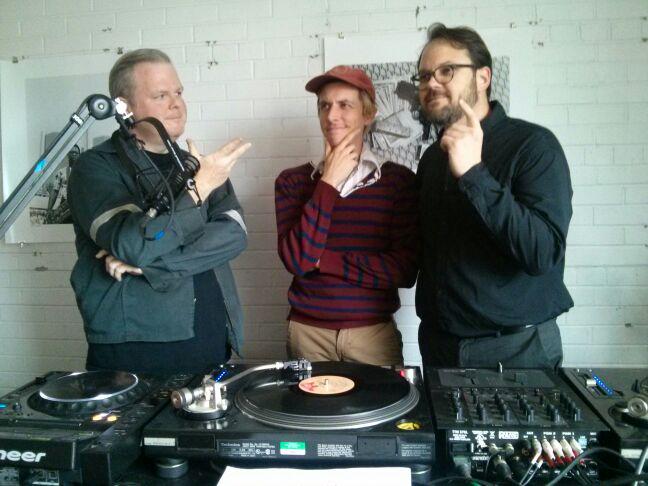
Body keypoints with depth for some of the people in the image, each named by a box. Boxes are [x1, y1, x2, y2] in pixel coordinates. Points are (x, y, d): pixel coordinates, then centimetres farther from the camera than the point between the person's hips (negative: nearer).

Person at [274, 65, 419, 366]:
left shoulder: (399, 180, -4)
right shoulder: (292, 181, 0)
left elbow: (404, 270, -11)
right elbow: (296, 259, -12)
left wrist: (322, 259, -12)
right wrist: (329, 183, -14)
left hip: (375, 333, -1)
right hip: (308, 332, 1)